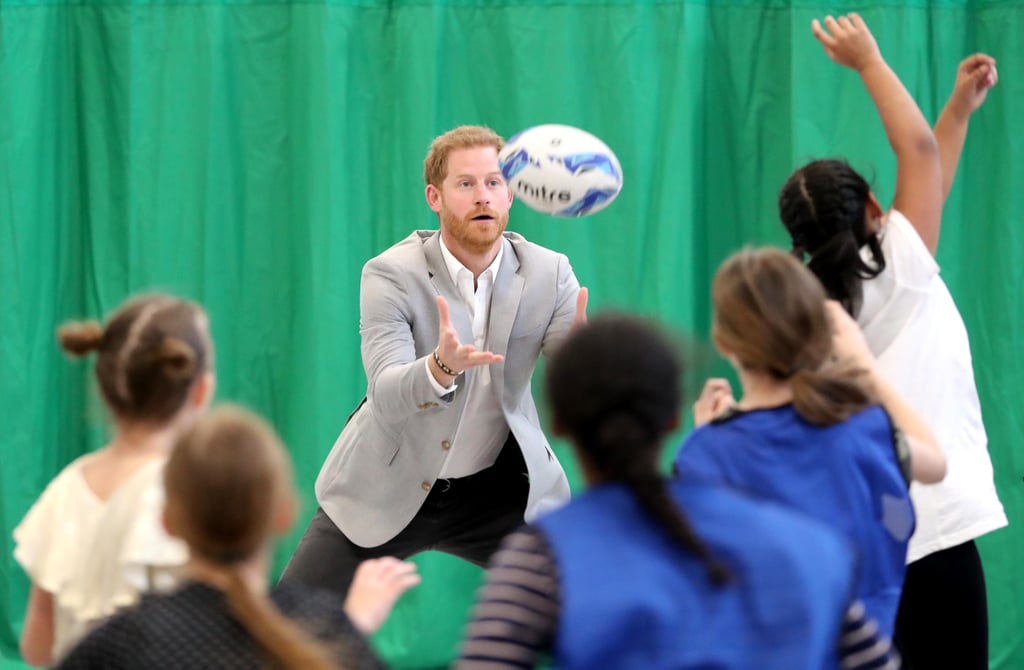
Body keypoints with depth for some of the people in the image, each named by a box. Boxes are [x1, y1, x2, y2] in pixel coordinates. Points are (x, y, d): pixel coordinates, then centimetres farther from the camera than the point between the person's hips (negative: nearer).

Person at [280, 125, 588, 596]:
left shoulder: (549, 274, -9)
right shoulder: (390, 274, -16)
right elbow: (386, 398, -27)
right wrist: (442, 366, -49)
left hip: (498, 488, 2)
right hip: (386, 488, -2)